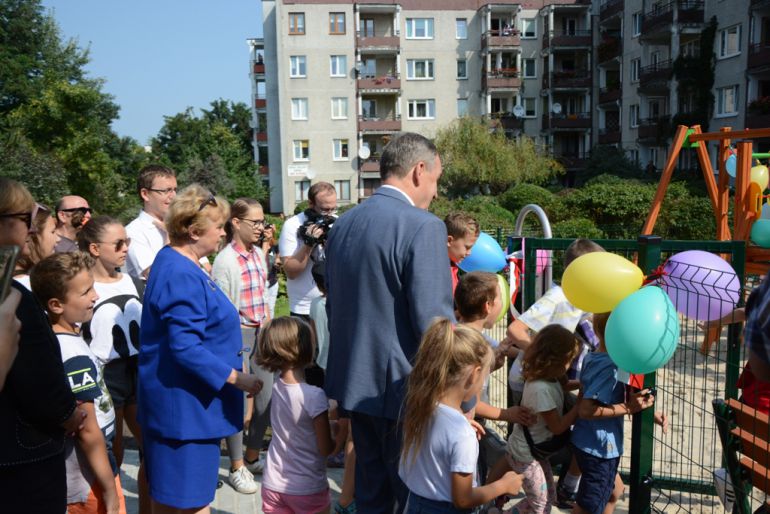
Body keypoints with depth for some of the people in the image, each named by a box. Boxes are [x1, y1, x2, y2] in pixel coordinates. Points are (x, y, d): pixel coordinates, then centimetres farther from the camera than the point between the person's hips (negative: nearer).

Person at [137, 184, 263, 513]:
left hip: (176, 401, 10)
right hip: (185, 406, -10)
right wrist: (236, 378, -22)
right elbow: (186, 349, -28)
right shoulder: (182, 277, -23)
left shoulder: (175, 264, 10)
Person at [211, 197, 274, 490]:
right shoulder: (225, 260, -14)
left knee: (266, 395, 13)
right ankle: (237, 468, 20)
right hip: (237, 334, -7)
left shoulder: (258, 254, 7)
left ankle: (252, 457, 33)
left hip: (260, 332, 7)